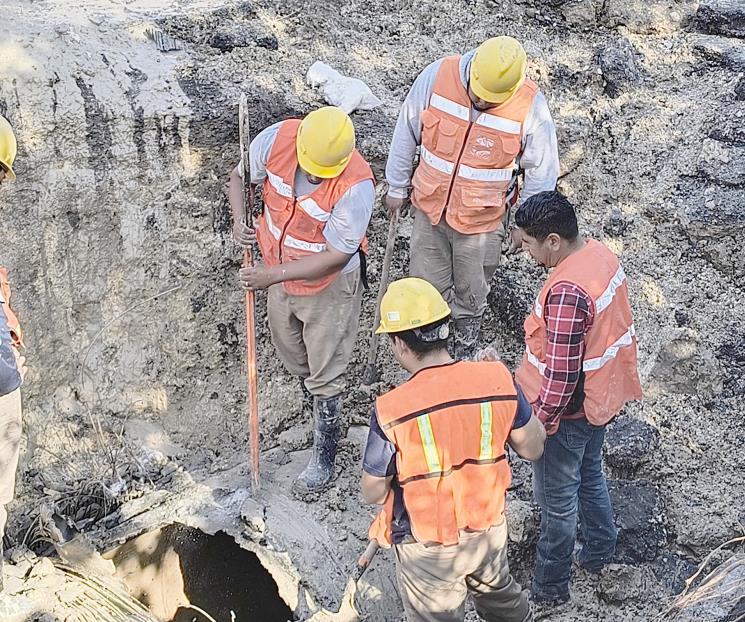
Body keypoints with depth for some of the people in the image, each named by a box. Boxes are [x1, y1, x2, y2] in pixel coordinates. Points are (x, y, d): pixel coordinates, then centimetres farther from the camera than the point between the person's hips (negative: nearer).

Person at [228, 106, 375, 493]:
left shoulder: (356, 186, -34)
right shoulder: (276, 140, -22)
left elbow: (335, 256, -27)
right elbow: (241, 176, -2)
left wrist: (273, 274, -31)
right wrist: (238, 219, -21)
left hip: (329, 287, -5)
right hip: (279, 276, 6)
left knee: (324, 375, 8)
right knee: (291, 355, 26)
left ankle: (324, 458, 28)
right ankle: (320, 407, 56)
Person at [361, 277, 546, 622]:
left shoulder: (391, 411, -28)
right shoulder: (497, 379, -19)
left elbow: (373, 494, -15)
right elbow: (532, 448, -3)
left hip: (428, 549, -3)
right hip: (489, 530, 4)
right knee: (500, 594, 33)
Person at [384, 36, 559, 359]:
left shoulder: (530, 106, -23)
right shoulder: (436, 76, -20)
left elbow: (542, 170, -9)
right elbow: (407, 133, -5)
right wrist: (397, 187, 4)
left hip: (482, 218, -1)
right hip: (430, 207, 2)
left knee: (471, 289, 19)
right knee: (426, 282, 18)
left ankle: (465, 336, 49)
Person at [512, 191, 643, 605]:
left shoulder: (567, 291, -34)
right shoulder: (600, 253, -6)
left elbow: (561, 375, -29)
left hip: (569, 410, -9)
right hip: (601, 397, 9)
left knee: (557, 499, 11)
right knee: (590, 475, 29)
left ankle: (549, 586, 31)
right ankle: (599, 553, 50)